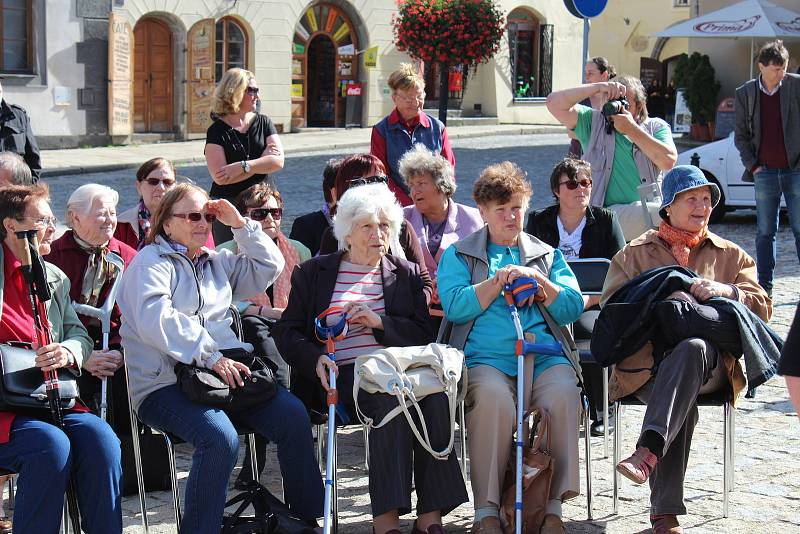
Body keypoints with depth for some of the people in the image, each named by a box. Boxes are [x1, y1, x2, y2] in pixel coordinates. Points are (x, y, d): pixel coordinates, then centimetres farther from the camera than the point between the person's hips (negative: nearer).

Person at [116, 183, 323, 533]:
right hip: (165, 382, -6)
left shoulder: (216, 262, 24)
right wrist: (209, 357, -19)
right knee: (221, 438, -34)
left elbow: (269, 267, 24)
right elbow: (155, 320, -13)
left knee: (293, 416, -17)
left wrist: (240, 224, 13)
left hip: (225, 370, 6)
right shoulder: (151, 261, 2)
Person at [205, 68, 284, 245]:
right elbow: (219, 176, -15)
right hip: (226, 207, -3)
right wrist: (262, 163, -10)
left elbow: (278, 161, -6)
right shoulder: (217, 131, -3)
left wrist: (242, 167, -17)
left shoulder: (263, 123, 7)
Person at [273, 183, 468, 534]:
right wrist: (316, 359, -14)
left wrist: (380, 322, -8)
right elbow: (287, 331, 8)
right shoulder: (312, 274, 15)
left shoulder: (407, 275, 20)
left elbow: (424, 335, 10)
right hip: (343, 374, -2)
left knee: (435, 397, -31)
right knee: (391, 400, -34)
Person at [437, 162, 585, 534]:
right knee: (494, 397, -36)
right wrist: (499, 281, -6)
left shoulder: (547, 255, 25)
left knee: (563, 393, -32)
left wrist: (539, 281, -2)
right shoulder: (458, 255, 19)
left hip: (543, 355, 2)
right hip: (485, 359, -2)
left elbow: (573, 308, 13)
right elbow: (454, 306, 1)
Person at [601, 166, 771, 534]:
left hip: (709, 363, 1)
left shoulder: (731, 255, 26)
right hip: (647, 361, -1)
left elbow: (762, 307, 15)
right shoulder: (635, 254, 23)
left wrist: (726, 291, -6)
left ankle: (648, 450, -55)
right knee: (683, 404, -37)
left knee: (691, 349, -40)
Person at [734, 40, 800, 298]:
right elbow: (740, 134, 10)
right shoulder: (745, 93, 4)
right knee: (765, 232, 5)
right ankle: (764, 287, 11)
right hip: (765, 172, 2)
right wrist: (752, 165, 1)